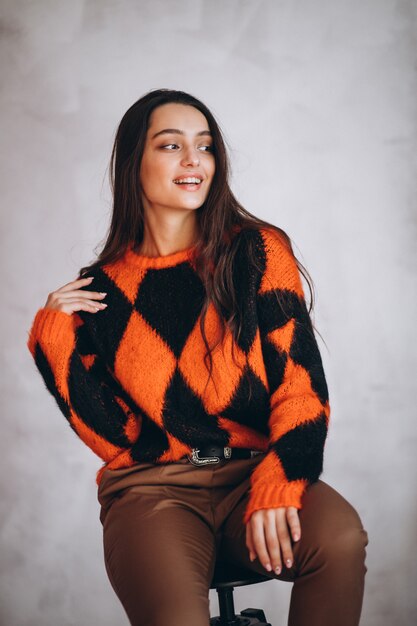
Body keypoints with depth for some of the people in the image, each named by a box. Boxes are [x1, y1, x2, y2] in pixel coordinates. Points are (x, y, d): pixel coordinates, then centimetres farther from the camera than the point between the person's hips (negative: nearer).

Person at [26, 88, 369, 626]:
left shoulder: (259, 251, 5)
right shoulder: (101, 288, 7)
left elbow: (301, 383, -3)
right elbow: (115, 439, 4)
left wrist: (277, 485, -20)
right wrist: (54, 341, -5)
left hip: (256, 467, 1)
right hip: (152, 484, -1)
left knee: (340, 538, -30)